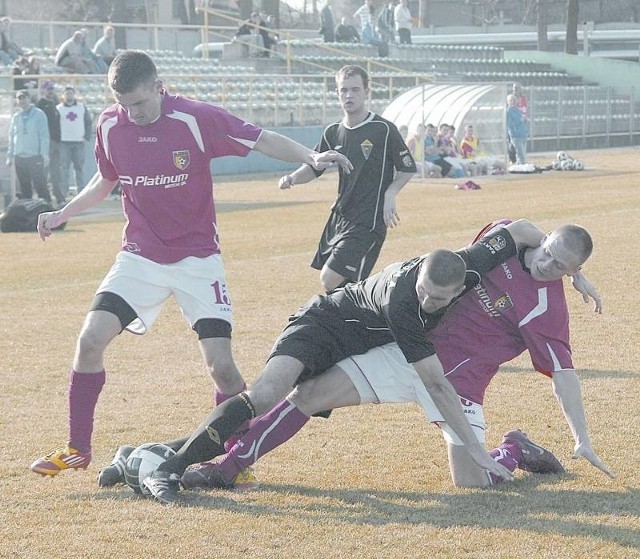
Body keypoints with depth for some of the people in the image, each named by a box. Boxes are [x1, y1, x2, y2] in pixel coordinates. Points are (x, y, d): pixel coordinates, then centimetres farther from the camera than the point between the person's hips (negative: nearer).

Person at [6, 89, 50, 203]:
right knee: (24, 188, 9)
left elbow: (44, 136, -5)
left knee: (40, 186, -8)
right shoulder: (15, 116, 12)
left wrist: (44, 155, -13)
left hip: (35, 156, -5)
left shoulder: (38, 114, -2)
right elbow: (11, 137, 17)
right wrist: (10, 156, 12)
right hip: (19, 157, 5)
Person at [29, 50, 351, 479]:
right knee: (91, 339, -12)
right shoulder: (109, 126, -2)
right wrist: (62, 215, 9)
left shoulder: (197, 119, -15)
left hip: (198, 258, -3)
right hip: (139, 257, 3)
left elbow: (262, 140, -13)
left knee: (221, 365, -12)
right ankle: (78, 449, 4)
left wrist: (311, 157, -28)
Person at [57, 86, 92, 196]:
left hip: (79, 142, 2)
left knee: (80, 167, 4)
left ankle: (81, 190, 8)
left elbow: (88, 123, 13)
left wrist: (87, 137, 2)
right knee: (64, 167, -6)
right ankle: (64, 192, -5)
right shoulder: (58, 108, 5)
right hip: (64, 143, -2)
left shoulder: (82, 107, 11)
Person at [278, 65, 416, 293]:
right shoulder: (333, 132, 8)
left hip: (368, 221, -7)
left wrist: (390, 194, -17)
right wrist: (292, 178, -4)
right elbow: (314, 168, 17)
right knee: (327, 280, 11)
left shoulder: (384, 130, -9)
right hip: (339, 215, 7)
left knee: (331, 280, -17)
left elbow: (408, 169, -1)